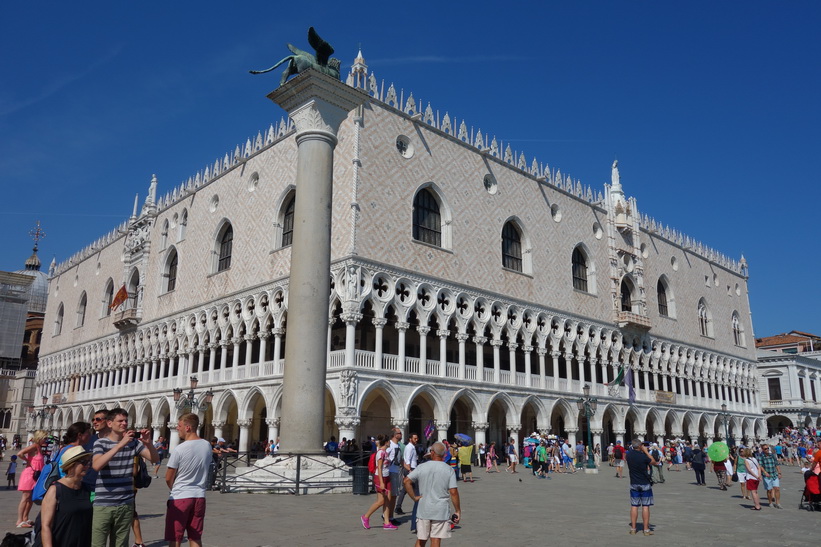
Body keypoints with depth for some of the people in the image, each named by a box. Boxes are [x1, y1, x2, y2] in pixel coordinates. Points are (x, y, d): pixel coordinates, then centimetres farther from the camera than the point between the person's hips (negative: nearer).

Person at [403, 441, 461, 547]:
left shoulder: (422, 467, -2)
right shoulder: (449, 470, -5)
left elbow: (406, 481, -9)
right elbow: (453, 492, -9)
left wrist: (414, 497, -2)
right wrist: (458, 511, -2)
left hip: (424, 510, 1)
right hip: (441, 511, -1)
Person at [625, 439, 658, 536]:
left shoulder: (628, 455, -5)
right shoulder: (644, 456, -17)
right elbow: (654, 462, -2)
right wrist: (646, 451, 0)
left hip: (633, 484, 4)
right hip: (645, 484, -4)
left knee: (634, 506, 8)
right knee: (645, 506, 3)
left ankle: (633, 528, 12)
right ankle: (646, 529, 6)